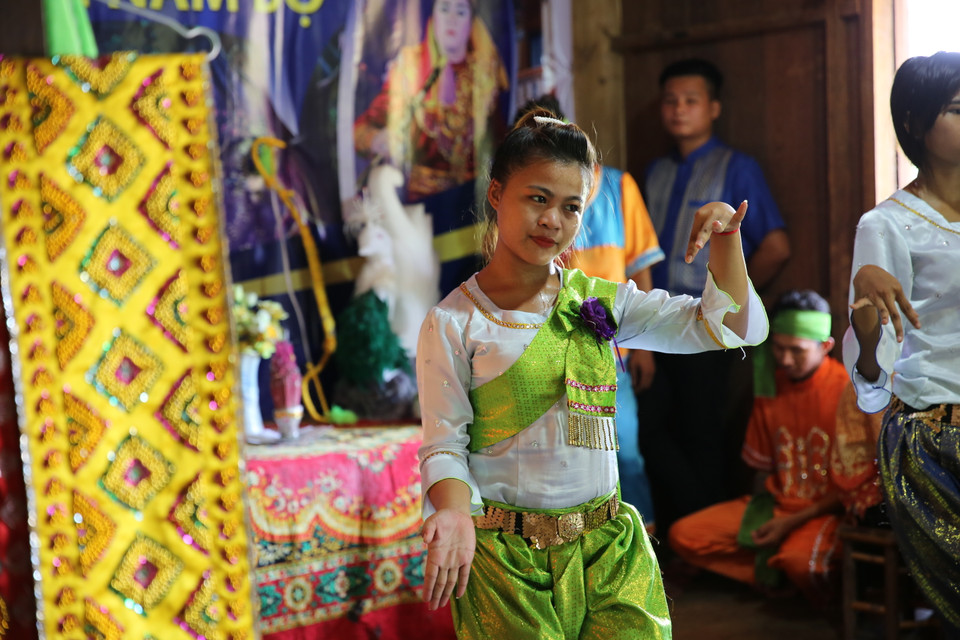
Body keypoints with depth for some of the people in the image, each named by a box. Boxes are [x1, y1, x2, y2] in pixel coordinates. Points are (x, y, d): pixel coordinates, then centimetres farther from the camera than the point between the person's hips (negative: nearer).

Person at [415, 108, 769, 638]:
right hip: (507, 557, -3)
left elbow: (731, 327, 5)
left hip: (609, 551, 4)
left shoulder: (600, 300, 7)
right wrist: (454, 513, -25)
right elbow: (443, 446, -5)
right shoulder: (453, 323, -4)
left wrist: (725, 238, -9)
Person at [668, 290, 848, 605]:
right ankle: (774, 566, -9)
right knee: (682, 535, -11)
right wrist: (761, 519, -3)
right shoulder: (771, 385, 6)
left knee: (800, 561, -39)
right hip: (776, 505, 6)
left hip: (827, 510, -6)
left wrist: (792, 523, -15)